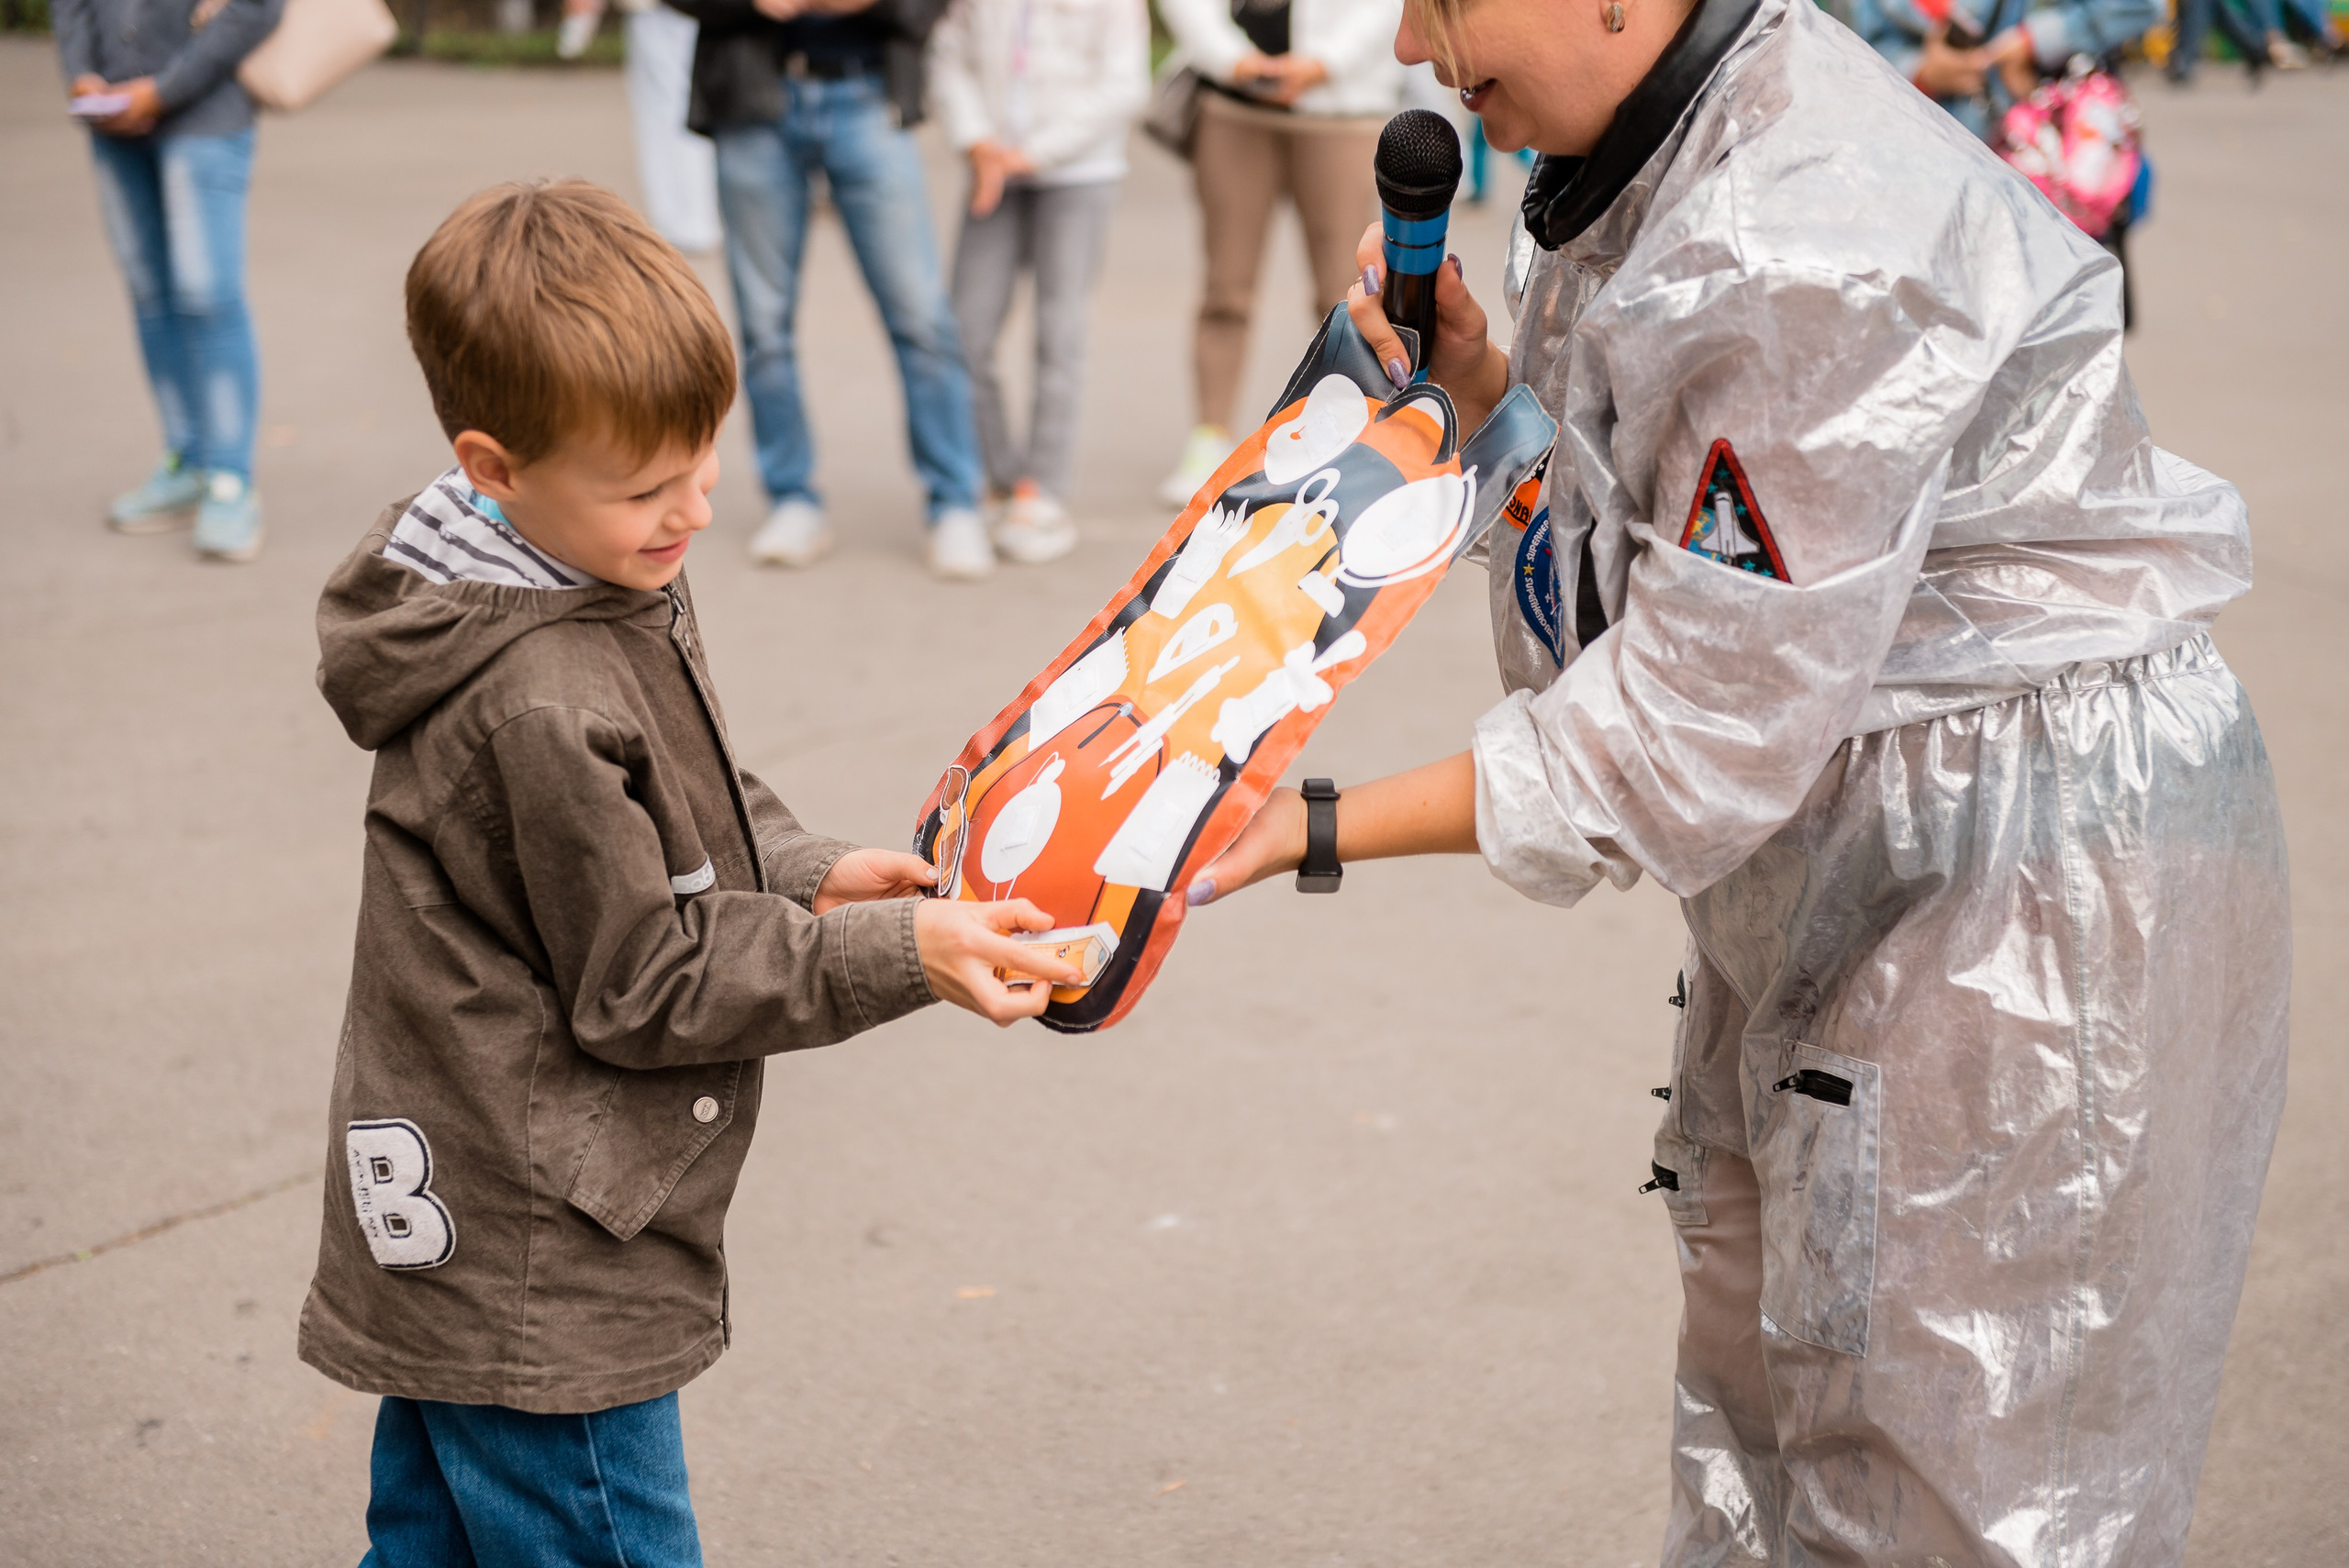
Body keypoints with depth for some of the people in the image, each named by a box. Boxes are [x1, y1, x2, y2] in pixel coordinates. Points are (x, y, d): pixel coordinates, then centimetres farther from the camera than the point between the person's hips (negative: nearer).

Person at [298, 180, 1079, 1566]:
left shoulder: (613, 579, 2)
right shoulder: (537, 707, -28)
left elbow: (673, 812, 17)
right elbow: (646, 987, -20)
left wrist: (804, 874, 0)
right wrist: (897, 954, -19)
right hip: (538, 1287, -10)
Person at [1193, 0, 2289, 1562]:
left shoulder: (1819, 246, -27)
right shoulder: (1644, 168, 3)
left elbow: (1702, 721, -24)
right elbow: (1630, 534, 12)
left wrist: (1325, 827, -20)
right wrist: (1472, 382, -5)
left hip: (2039, 875, -9)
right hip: (1828, 853, 9)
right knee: (1757, 1439, 17)